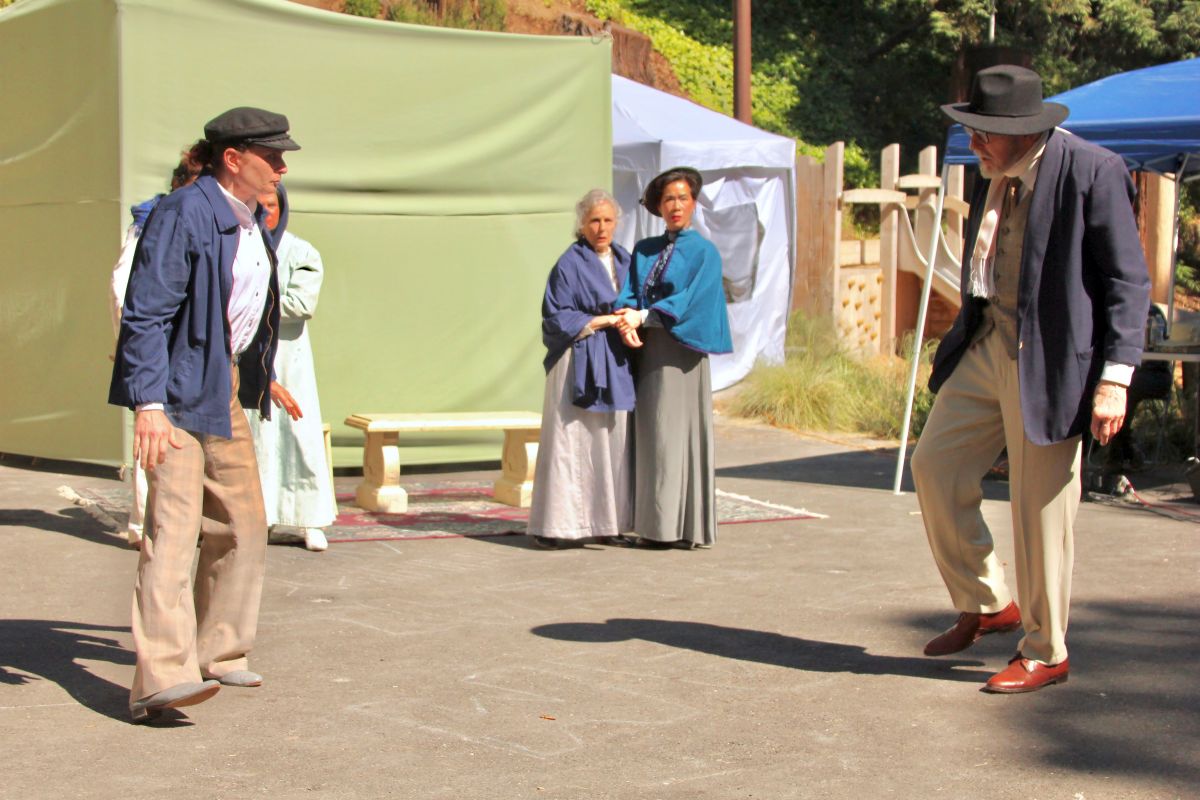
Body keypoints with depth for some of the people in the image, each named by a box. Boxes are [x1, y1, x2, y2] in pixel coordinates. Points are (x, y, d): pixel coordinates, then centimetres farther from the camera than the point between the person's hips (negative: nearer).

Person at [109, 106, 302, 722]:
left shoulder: (252, 219, 11)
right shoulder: (184, 215, -16)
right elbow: (146, 315, -20)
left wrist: (260, 379, 28)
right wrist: (148, 403, -27)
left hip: (227, 389, 10)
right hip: (179, 389, -9)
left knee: (242, 524, 14)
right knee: (174, 527, -16)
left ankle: (217, 653, 27)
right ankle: (163, 676, -21)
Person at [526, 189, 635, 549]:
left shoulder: (624, 260, 13)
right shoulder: (569, 265, -6)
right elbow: (557, 318, -10)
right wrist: (606, 320, -11)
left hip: (616, 364, 6)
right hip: (579, 363, -6)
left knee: (612, 442, 5)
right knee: (569, 442, -7)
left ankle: (605, 521, 10)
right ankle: (549, 526, -3)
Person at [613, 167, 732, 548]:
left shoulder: (704, 252, 0)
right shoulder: (643, 250, 15)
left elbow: (690, 302, -12)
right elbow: (629, 293, 5)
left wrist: (642, 316, -19)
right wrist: (627, 319, -17)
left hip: (680, 353, -5)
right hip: (647, 351, 5)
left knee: (680, 433, -6)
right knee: (651, 434, 4)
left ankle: (689, 527, -3)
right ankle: (655, 525, 7)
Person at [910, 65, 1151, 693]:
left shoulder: (1092, 171, -14)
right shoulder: (994, 174, 9)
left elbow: (1128, 280, -13)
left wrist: (1115, 377, -19)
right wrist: (965, 341, 21)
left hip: (1049, 360, -8)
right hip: (986, 346, 8)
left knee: (1039, 507, -1)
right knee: (934, 465, 9)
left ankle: (1044, 654, 15)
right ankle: (986, 605, 26)